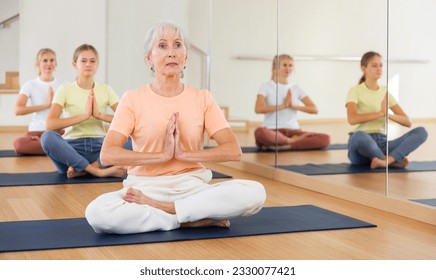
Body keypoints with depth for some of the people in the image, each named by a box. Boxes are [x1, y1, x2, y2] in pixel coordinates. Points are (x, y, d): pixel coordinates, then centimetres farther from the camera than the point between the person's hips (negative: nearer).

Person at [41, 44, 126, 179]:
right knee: (47, 137, -34)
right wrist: (84, 115, -19)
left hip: (98, 147, 2)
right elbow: (50, 124, -14)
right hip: (72, 147, -1)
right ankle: (98, 171, -33)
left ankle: (81, 169, -24)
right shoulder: (65, 89, 2)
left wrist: (99, 115, -16)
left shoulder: (106, 90, 8)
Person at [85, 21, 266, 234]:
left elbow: (233, 150, -5)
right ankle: (196, 219, -19)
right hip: (146, 187, -1)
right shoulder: (132, 99, 0)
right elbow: (108, 154, -12)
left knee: (255, 193, -26)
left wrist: (184, 154, -15)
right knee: (97, 213, -33)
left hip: (191, 187, 1)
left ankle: (158, 208, -20)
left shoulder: (202, 98, 5)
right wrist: (162, 155, -18)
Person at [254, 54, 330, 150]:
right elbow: (258, 109, -14)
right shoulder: (266, 86, 3)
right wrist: (284, 105, -13)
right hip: (273, 130, -3)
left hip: (293, 131, 4)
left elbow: (314, 109, 7)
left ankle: (283, 146, -24)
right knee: (260, 132, -41)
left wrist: (293, 105, -7)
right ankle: (293, 141, -18)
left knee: (325, 139, -21)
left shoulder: (296, 88, 14)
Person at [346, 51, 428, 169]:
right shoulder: (355, 91, -1)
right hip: (362, 145, -5)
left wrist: (389, 115, -13)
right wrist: (381, 113, -22)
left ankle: (386, 160, -35)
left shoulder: (386, 92, 14)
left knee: (421, 132, -15)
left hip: (382, 143, 5)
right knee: (358, 136, -42)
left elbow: (407, 122, 6)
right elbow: (352, 119, -21)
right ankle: (393, 160, -17)